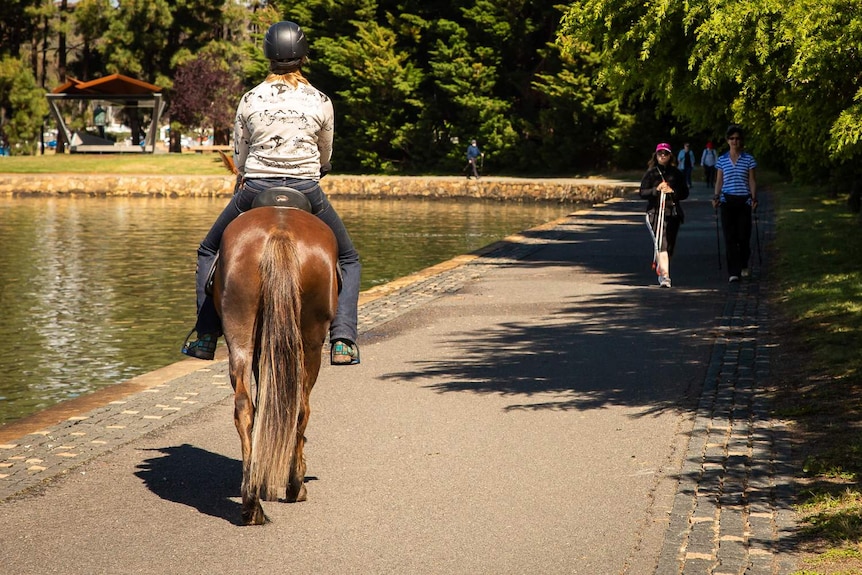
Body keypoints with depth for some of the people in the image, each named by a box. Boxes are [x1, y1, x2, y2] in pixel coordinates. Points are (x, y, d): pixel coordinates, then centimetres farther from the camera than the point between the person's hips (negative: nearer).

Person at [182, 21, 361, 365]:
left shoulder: (250, 100, 0)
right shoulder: (321, 101, -1)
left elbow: (238, 159, 8)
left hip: (254, 190, 1)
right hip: (306, 191, 0)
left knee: (209, 251, 24)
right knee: (349, 260, 19)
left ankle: (205, 336, 17)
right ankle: (342, 340, 1)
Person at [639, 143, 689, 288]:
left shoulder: (677, 174, 11)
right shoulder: (650, 173, 4)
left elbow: (685, 193, 9)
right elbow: (642, 192, -1)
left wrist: (673, 191, -9)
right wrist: (656, 190, -16)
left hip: (673, 213, 4)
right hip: (655, 212, -4)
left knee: (670, 246, 9)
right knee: (662, 244, -17)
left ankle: (660, 269, 32)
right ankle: (665, 276, -24)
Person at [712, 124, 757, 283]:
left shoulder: (748, 159, 3)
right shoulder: (722, 160, 6)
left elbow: (752, 181, 3)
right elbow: (719, 181, 9)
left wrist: (754, 198, -6)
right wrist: (716, 197, -3)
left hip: (744, 200, -1)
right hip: (727, 200, 1)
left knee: (744, 235, 0)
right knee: (729, 237, -6)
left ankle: (743, 266, 26)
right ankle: (733, 272, -7)